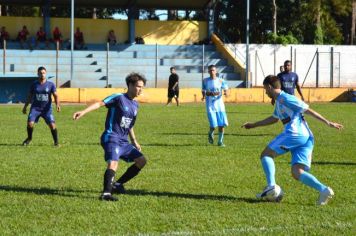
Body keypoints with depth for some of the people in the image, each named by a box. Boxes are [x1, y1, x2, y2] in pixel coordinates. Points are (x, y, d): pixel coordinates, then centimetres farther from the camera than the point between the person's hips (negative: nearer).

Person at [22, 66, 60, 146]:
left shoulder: (50, 84, -2)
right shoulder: (34, 84, 2)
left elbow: (55, 95, -5)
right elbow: (30, 96, 13)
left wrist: (57, 104, -23)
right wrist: (25, 106, 14)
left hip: (47, 109, -1)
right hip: (35, 108, 1)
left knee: (52, 125, -15)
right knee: (30, 123, -15)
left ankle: (56, 142, 3)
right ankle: (29, 138, 13)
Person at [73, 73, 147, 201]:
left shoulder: (135, 105, 17)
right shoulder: (118, 98, -7)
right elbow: (100, 103, -21)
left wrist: (134, 142, 30)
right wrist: (83, 112, -35)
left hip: (123, 141, 8)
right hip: (111, 138, -8)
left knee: (141, 160, 6)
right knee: (113, 163, -28)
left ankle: (118, 184, 12)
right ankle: (106, 193, -38)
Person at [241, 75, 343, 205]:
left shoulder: (285, 98, -3)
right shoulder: (279, 101, 26)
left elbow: (308, 110, -6)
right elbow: (274, 118, 44)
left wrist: (328, 123, -8)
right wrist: (253, 125, 50)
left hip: (295, 134, -9)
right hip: (307, 138, 9)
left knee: (266, 154, 4)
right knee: (296, 173, -1)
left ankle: (271, 186, -12)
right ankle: (323, 190, -20)